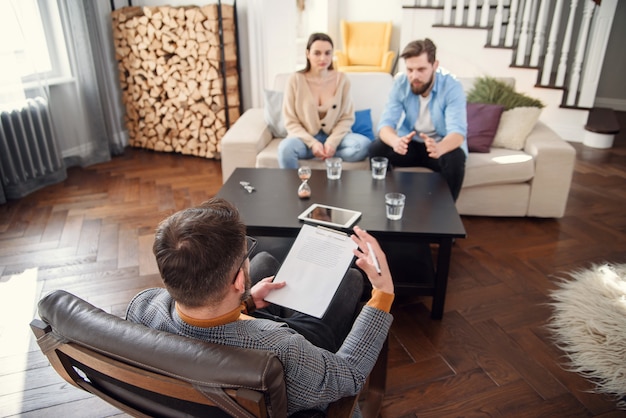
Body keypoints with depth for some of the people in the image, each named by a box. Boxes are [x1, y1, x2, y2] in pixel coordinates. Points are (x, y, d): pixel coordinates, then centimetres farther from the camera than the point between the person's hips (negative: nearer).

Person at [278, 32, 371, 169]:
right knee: (286, 147, -35)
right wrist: (312, 143, -19)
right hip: (306, 138, -2)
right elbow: (290, 122, -5)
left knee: (364, 144, -26)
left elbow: (347, 118, 0)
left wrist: (332, 141, -17)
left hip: (334, 136, 2)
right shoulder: (296, 80, -6)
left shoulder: (341, 79, -2)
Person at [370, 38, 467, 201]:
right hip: (410, 143, 2)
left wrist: (439, 148, -56)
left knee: (455, 159, -35)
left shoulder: (452, 86, -21)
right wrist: (395, 141, -46)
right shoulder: (400, 83, -13)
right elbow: (386, 123, -21)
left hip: (443, 144, -2)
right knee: (376, 149, -24)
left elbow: (457, 131, -31)